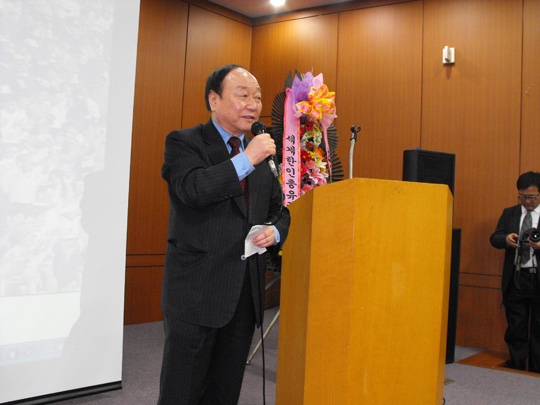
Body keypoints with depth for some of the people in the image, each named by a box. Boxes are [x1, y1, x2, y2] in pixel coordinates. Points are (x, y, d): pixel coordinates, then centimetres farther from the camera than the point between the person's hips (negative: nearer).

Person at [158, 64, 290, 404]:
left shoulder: (261, 151, 14)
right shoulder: (184, 142, -3)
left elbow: (279, 208, 21)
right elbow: (191, 189, -22)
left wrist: (275, 230, 0)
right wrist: (246, 160, -20)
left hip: (247, 292, 6)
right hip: (198, 290, -5)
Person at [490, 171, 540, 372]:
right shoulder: (509, 213, 10)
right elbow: (494, 239, 4)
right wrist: (506, 239, -19)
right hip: (515, 279, 3)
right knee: (516, 328, 11)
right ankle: (516, 369, 23)